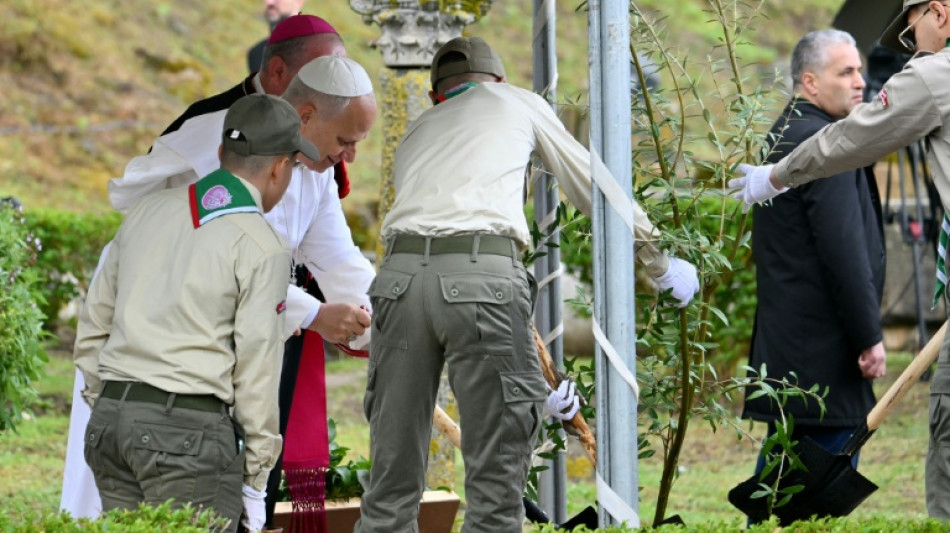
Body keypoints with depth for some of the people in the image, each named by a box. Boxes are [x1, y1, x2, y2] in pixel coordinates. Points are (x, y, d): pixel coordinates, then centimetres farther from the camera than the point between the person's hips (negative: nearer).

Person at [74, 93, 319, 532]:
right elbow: (256, 364, -5)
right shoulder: (262, 246, -4)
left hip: (109, 417, 6)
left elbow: (93, 326, 17)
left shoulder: (147, 211, 14)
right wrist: (256, 480, 0)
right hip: (189, 428, -6)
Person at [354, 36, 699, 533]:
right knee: (496, 470, 1)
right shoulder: (516, 103, 25)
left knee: (393, 469, 8)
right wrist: (660, 263, 43)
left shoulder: (416, 132, 33)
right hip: (483, 273, -4)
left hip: (401, 271, 4)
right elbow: (591, 185, 30)